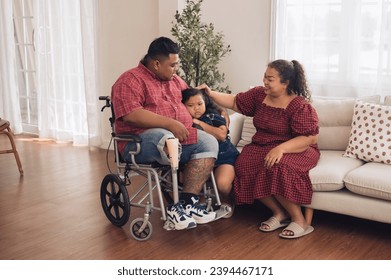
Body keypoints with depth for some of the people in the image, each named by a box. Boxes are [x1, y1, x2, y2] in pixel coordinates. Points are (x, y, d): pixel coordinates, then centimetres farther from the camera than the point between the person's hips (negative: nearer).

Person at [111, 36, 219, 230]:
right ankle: (188, 202, -24)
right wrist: (170, 123, -25)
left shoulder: (175, 80, 20)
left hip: (179, 135, 7)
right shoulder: (131, 80, -5)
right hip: (140, 141, -7)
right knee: (166, 140, -39)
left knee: (209, 142, -18)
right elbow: (130, 114, -20)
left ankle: (186, 202, -24)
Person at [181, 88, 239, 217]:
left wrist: (200, 123, -15)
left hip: (224, 156, -3)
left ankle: (226, 202, 9)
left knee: (223, 183, -28)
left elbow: (222, 135, -18)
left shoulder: (213, 116, -3)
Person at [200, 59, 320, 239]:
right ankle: (279, 213, -11)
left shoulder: (300, 106, -16)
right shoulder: (259, 94, 4)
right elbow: (234, 102, 14)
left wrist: (281, 148, -33)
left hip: (295, 149, -6)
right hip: (262, 147, 6)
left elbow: (310, 138, -20)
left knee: (277, 167, -38)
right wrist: (211, 93, 0)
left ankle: (299, 220, -19)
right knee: (244, 165, -25)